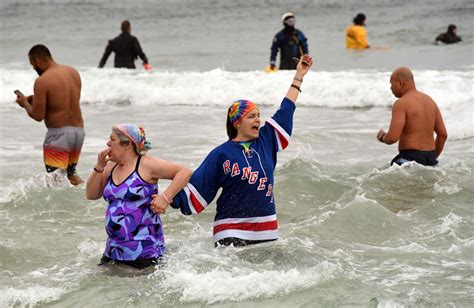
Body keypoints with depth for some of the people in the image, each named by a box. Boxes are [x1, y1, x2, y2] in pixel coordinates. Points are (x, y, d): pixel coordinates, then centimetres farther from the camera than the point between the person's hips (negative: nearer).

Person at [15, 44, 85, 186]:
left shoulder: (42, 81, -14)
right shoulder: (73, 72, 8)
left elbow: (38, 116, -13)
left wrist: (25, 103, 7)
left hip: (58, 133, -7)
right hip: (79, 131, 7)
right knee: (71, 173, 23)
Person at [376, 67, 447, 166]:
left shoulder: (401, 103, -10)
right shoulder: (430, 101, 14)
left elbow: (392, 137, -18)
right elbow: (443, 134, 15)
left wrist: (382, 138, 5)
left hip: (410, 158, -8)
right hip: (429, 159, 8)